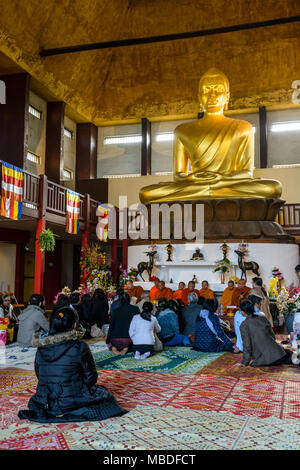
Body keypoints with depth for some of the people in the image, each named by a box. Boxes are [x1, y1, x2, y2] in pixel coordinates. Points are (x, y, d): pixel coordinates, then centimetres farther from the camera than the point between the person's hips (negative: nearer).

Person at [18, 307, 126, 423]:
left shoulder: (41, 348, -4)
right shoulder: (79, 347, -18)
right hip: (72, 402, -6)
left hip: (44, 403, 6)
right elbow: (90, 378, -11)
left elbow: (39, 375, 7)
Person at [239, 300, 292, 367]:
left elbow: (247, 345, -8)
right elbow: (273, 336, 15)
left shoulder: (244, 325, -8)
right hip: (276, 351, 7)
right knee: (288, 353, 38)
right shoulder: (262, 318, 9)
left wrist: (244, 363, 0)